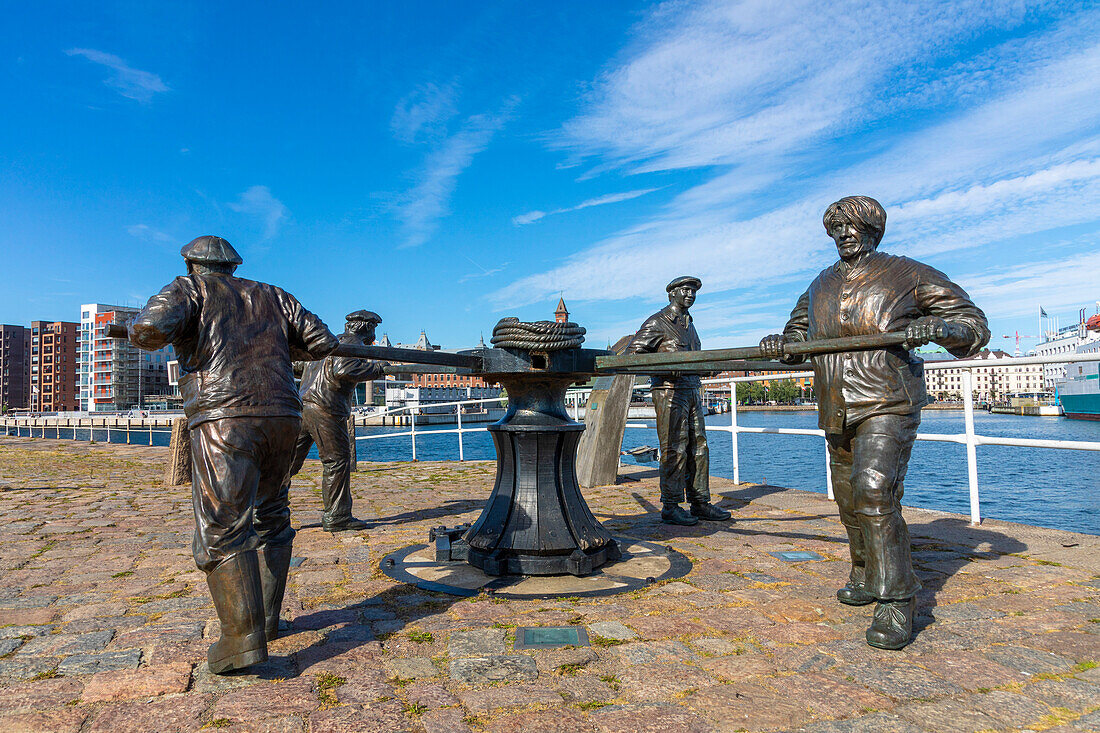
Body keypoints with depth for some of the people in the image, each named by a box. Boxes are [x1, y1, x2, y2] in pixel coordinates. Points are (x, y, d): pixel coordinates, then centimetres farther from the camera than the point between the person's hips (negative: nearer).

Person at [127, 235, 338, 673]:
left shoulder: (190, 290, 10)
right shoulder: (271, 297, 23)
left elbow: (151, 329, -10)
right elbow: (322, 342, 15)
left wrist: (140, 325, 14)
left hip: (225, 419, -5)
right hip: (282, 417, 5)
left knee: (222, 529, -6)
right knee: (269, 516, 19)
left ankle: (243, 638, -13)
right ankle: (266, 616, 26)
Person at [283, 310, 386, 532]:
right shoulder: (352, 343, -3)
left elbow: (302, 368, 31)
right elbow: (343, 370, -20)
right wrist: (376, 369, -10)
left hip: (302, 404, 9)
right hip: (325, 409, -9)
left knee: (291, 459, 12)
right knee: (337, 460, -2)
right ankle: (336, 517, 2)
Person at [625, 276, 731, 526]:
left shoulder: (689, 324, 21)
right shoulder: (657, 322, -4)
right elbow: (632, 353, -9)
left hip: (692, 390, 8)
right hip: (669, 392, -8)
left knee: (698, 448, 8)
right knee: (674, 450, -8)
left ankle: (700, 503, 15)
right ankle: (670, 507, -1)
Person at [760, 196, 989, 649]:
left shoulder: (909, 275, 0)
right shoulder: (821, 287, 14)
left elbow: (974, 324, 2)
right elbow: (798, 335, 26)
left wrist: (936, 327, -21)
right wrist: (779, 344, 2)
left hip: (888, 406, -6)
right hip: (837, 412, 6)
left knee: (873, 492, -21)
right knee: (849, 498, 14)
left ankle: (896, 600, -10)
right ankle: (867, 577, 36)